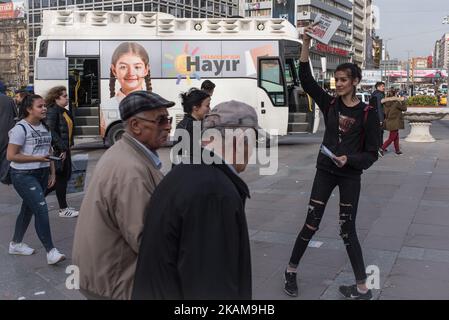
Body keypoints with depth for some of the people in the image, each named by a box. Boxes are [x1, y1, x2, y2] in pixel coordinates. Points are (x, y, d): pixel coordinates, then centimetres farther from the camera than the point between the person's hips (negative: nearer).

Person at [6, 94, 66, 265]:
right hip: (23, 175, -8)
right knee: (41, 209, -15)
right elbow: (11, 155, -17)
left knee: (28, 209, 17)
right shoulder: (20, 128, -14)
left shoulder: (44, 127, 10)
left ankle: (16, 244, 35)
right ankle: (50, 251, -12)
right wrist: (37, 158, -18)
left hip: (42, 174, 8)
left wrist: (52, 173, 12)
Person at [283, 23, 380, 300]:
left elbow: (372, 154, -6)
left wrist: (350, 159, -24)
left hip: (350, 176, -2)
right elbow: (306, 80, -8)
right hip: (325, 171, 2)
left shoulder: (368, 114, -8)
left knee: (348, 230, 3)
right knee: (311, 224, 5)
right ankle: (291, 271, 23)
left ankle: (363, 288, 17)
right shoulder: (330, 104, 0)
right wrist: (306, 45, -16)